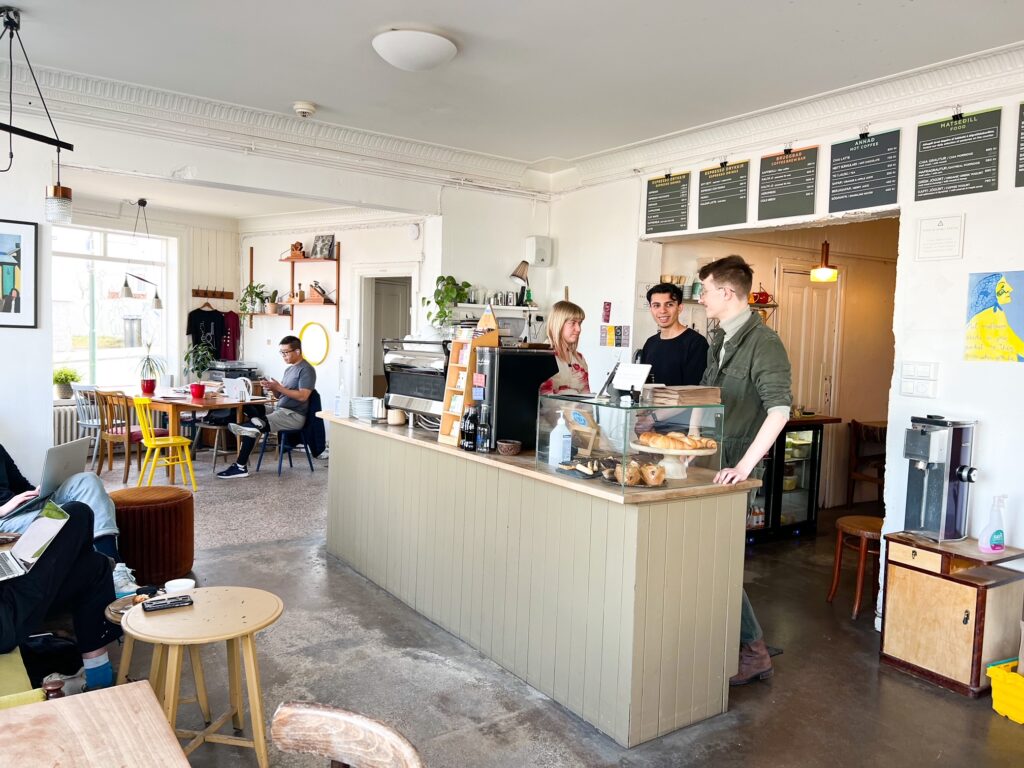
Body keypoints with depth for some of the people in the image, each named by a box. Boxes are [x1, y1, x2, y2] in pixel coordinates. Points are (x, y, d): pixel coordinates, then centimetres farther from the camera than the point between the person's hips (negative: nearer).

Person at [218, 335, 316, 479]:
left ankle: (241, 466, -21)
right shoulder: (289, 369, 21)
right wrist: (273, 388, -3)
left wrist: (278, 387, -21)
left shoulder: (307, 370, -9)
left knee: (252, 428, -25)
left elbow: (302, 396, -21)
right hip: (280, 411, 10)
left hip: (294, 416, -10)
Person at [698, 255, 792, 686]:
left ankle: (753, 652, 13)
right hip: (710, 462, 8)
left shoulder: (763, 343, -15)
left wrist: (745, 465, -28)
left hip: (734, 470, -8)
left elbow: (779, 410, -25)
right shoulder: (719, 340, 13)